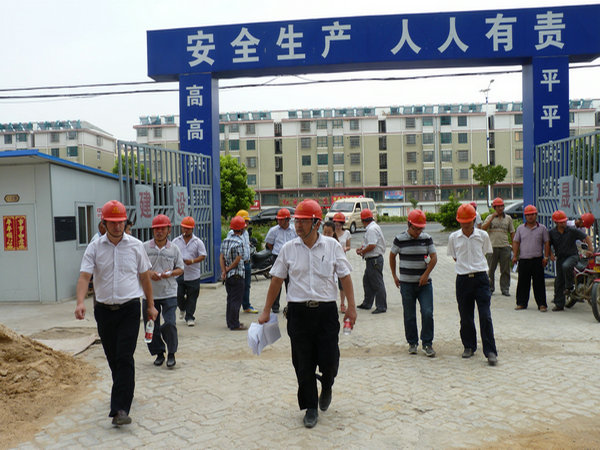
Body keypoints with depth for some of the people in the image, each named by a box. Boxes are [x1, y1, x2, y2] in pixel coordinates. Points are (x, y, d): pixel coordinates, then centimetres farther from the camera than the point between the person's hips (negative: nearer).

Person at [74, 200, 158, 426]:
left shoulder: (136, 246, 2)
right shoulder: (94, 247, 1)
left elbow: (145, 277, 9)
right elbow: (84, 276, -8)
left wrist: (151, 305, 12)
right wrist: (80, 302, -25)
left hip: (130, 308, -2)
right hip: (104, 309, 2)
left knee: (125, 357, -10)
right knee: (112, 357, 13)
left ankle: (120, 409, -10)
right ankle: (124, 391, 37)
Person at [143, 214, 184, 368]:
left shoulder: (174, 249, 5)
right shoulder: (144, 247, 3)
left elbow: (180, 269, 10)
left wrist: (171, 273, -11)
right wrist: (149, 273, -13)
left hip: (169, 293, -1)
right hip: (149, 293, 1)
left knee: (169, 324, -10)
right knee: (151, 325, 7)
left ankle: (171, 354, 9)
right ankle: (159, 352, 27)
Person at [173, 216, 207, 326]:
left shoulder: (198, 242, 1)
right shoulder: (176, 241, 7)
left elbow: (203, 256, -3)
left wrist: (192, 261, -18)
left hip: (193, 275, -2)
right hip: (178, 274, 2)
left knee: (192, 297, 2)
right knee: (178, 295, 3)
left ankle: (189, 317, 14)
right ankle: (182, 309, 34)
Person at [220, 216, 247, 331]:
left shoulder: (225, 240, 7)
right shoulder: (239, 242, -16)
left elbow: (221, 257, 3)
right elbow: (237, 260, -18)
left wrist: (224, 271, -2)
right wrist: (228, 269, -5)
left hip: (228, 275, 8)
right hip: (237, 275, -8)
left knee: (230, 299, 16)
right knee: (236, 300, -1)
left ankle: (230, 322, 22)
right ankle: (234, 324, 2)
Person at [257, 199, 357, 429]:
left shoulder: (332, 246, 1)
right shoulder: (288, 248, 2)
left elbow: (345, 277, 5)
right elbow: (276, 281, 8)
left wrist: (351, 307, 0)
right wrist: (266, 311, 9)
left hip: (326, 310, -1)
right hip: (298, 312, 1)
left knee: (329, 359, -1)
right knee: (303, 363, 5)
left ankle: (326, 388, 33)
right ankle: (311, 408, 22)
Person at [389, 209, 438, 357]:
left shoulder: (426, 238, 1)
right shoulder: (400, 239, -4)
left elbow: (434, 257, 4)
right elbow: (392, 256, 9)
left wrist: (426, 274, -7)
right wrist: (394, 276, 9)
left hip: (424, 282, 1)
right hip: (406, 283, -1)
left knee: (427, 313, -7)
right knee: (409, 316, 5)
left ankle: (427, 343, 6)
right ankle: (412, 343, 21)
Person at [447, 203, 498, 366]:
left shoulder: (483, 235, 1)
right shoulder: (453, 237, 2)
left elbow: (485, 254, 15)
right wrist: (466, 267, 11)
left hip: (480, 278, -1)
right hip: (463, 279, 1)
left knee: (485, 316, -7)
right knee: (465, 316, 9)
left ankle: (490, 351, 0)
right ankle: (469, 346, 26)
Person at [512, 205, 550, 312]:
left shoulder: (542, 228, 6)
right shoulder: (520, 228, 11)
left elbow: (546, 243, 5)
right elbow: (516, 242, 11)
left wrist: (546, 257, -2)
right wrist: (515, 256, 2)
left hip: (537, 260, -2)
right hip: (523, 260, 2)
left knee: (539, 283, 0)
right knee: (522, 282, 5)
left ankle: (542, 304, 6)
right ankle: (521, 303, 14)